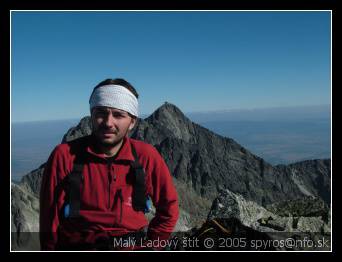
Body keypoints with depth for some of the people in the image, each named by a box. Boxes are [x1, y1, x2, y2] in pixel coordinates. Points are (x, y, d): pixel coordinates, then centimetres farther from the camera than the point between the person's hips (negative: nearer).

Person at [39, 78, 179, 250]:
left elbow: (168, 208, 8)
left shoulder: (146, 156, -5)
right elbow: (50, 219, 1)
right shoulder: (65, 155, -8)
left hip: (132, 248, 1)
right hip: (76, 247, 0)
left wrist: (148, 247, 6)